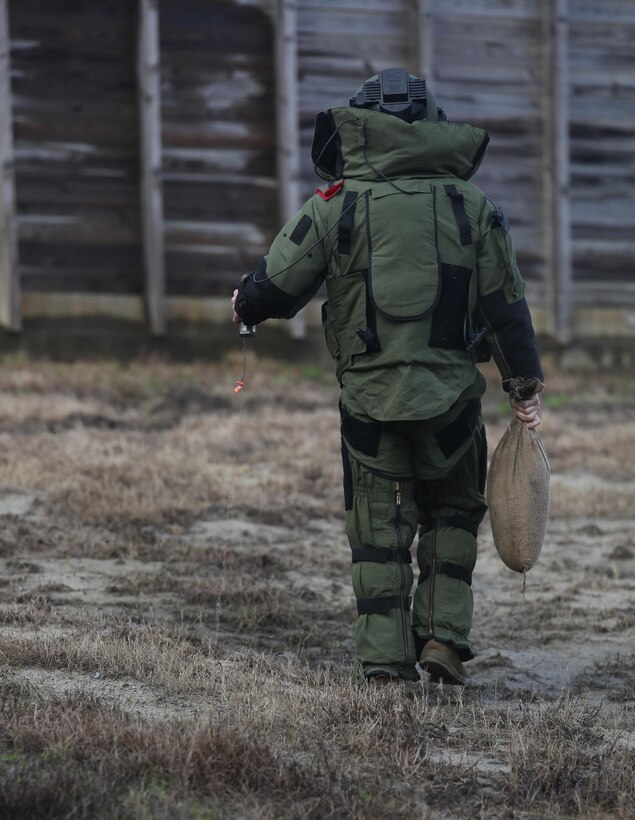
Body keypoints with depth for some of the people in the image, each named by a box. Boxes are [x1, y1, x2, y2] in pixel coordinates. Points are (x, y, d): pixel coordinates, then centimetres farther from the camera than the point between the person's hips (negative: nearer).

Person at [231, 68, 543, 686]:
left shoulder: (339, 203, -4)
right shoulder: (471, 205, 2)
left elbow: (275, 287, -1)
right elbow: (506, 305, 3)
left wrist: (245, 305, 21)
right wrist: (525, 385, 12)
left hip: (371, 401, -1)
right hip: (453, 396, 1)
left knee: (379, 532, 9)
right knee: (453, 515, 20)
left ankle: (385, 665, 5)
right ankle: (443, 636, 7)